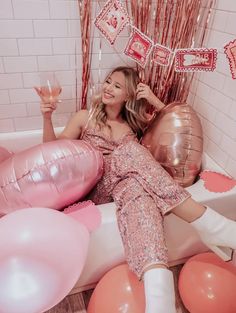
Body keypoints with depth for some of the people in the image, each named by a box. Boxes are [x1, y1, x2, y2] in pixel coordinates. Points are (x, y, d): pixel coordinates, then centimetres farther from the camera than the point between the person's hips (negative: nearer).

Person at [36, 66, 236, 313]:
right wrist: (47, 118, -6)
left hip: (126, 184, 2)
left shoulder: (135, 122, 21)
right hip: (96, 186, -2)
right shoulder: (85, 117, 16)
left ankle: (158, 279, -57)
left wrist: (154, 101, 6)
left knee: (138, 190, -36)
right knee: (131, 150, -32)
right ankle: (207, 224, -37)